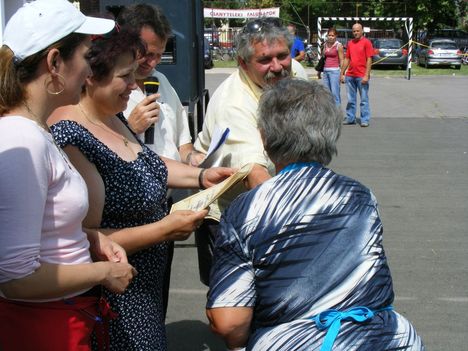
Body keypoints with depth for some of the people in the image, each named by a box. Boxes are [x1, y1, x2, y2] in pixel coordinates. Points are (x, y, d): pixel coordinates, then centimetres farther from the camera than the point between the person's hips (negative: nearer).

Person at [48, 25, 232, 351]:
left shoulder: (113, 118, 2)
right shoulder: (70, 139, -26)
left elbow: (144, 166, 21)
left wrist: (201, 176, 8)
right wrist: (163, 230, -24)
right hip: (113, 301, -9)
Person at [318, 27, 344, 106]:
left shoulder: (338, 45, -2)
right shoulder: (325, 45, 14)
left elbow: (341, 60, -5)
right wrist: (319, 71, 21)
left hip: (335, 71, -6)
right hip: (325, 71, 6)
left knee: (335, 93, -11)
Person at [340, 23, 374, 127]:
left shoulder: (366, 42, -3)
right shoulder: (350, 43, 13)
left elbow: (369, 60, -8)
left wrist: (366, 75, -15)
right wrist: (342, 73, 12)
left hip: (361, 76, -5)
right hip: (350, 76, 6)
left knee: (364, 99, 0)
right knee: (351, 100, 10)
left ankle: (365, 120, 4)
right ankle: (350, 118, 18)